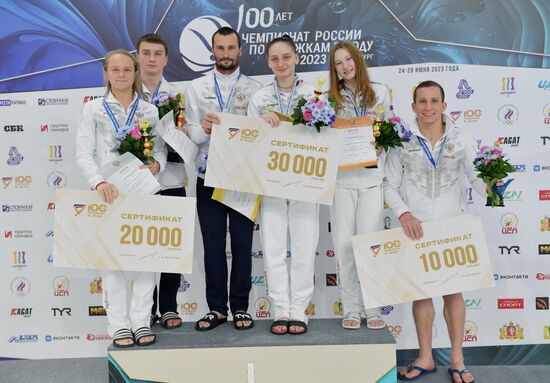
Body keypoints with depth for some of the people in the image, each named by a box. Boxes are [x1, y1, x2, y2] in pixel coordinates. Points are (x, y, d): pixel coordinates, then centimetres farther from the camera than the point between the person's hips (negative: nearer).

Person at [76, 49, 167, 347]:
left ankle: (141, 322, 12)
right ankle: (119, 325, 10)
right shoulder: (94, 109, 6)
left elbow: (161, 149, 7)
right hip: (109, 191, -1)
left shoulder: (150, 110, 11)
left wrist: (156, 165, -16)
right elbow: (83, 153, -2)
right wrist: (99, 182, -19)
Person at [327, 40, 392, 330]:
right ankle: (351, 309, 10)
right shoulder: (330, 98, 9)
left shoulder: (380, 92, 11)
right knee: (344, 244, -1)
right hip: (341, 178, 1)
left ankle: (372, 309, 9)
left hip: (371, 177, 0)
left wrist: (381, 150, -6)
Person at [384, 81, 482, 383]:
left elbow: (477, 178, -1)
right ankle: (425, 358, 22)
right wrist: (403, 214, -16)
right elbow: (390, 186, 0)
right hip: (415, 226, 0)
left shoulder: (461, 139, 1)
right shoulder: (401, 141, -2)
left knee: (453, 289, 5)